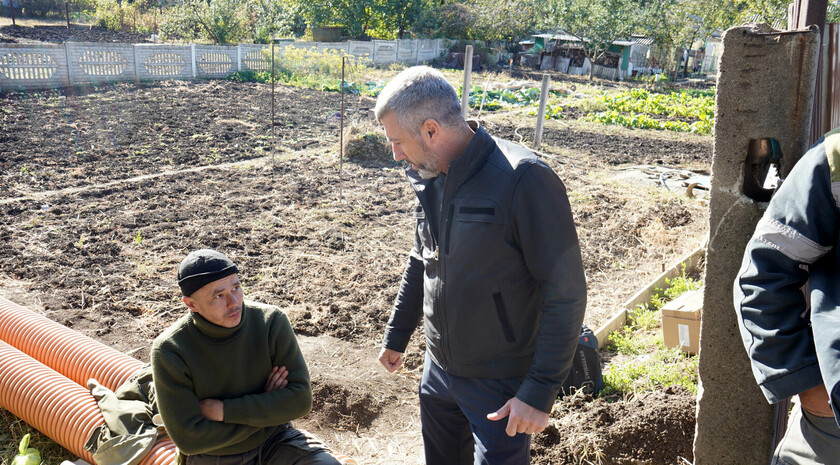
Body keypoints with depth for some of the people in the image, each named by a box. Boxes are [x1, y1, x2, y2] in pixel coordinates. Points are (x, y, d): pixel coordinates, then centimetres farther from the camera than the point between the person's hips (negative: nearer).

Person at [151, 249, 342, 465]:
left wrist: (224, 411, -18)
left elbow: (300, 399, -13)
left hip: (273, 439, 1)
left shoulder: (271, 320, -12)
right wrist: (265, 405, -14)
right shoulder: (169, 351, -17)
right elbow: (188, 439, -16)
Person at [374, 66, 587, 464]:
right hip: (439, 368, 7)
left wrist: (540, 391, -21)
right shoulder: (431, 179, 2)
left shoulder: (524, 181, -23)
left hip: (501, 385, -7)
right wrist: (396, 335, 23)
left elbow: (566, 294, -21)